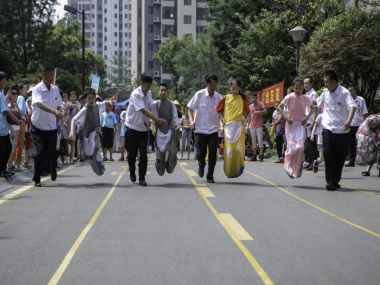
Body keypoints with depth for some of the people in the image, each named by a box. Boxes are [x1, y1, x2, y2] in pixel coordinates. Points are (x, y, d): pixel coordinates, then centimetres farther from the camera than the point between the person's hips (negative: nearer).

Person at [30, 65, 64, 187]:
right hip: (38, 127, -4)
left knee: (52, 152, 5)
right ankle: (37, 179, 6)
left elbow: (58, 105, 15)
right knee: (40, 152, -7)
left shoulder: (55, 89, 4)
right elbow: (40, 104, -31)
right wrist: (54, 111, -45)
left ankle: (53, 170, 35)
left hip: (52, 127, 4)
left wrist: (59, 112, -8)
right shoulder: (37, 89, -13)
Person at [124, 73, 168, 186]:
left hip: (144, 129, 5)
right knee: (132, 153, 5)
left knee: (143, 154, -3)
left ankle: (142, 178, 2)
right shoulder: (135, 94, -20)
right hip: (132, 128, -5)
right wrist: (158, 120, -34)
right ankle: (132, 172, 33)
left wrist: (154, 122, -6)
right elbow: (143, 110, -29)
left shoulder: (149, 93, 2)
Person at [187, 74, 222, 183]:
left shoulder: (218, 97, 0)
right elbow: (190, 108, 2)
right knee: (200, 154, 2)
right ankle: (201, 165, 37)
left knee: (213, 154, -4)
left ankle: (210, 176, 10)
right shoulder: (199, 95, -5)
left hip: (213, 130, 1)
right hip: (200, 129, -1)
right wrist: (192, 120, -13)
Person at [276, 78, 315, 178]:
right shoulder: (289, 97, -6)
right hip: (291, 125, -2)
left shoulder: (305, 98, 1)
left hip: (301, 125, 2)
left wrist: (307, 117, -1)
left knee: (300, 147, -8)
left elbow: (312, 108, 15)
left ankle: (297, 169, 2)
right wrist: (285, 117, -13)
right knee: (291, 147, -6)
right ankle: (289, 167, 15)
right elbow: (279, 107, -2)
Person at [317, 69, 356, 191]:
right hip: (328, 129, 3)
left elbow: (352, 107, -24)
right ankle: (330, 182, -6)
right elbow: (317, 106, 21)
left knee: (340, 157, 6)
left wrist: (349, 121, -41)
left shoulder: (344, 93, -10)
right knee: (328, 154, -10)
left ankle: (335, 181, 21)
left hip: (341, 130, -3)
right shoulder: (325, 93, 6)